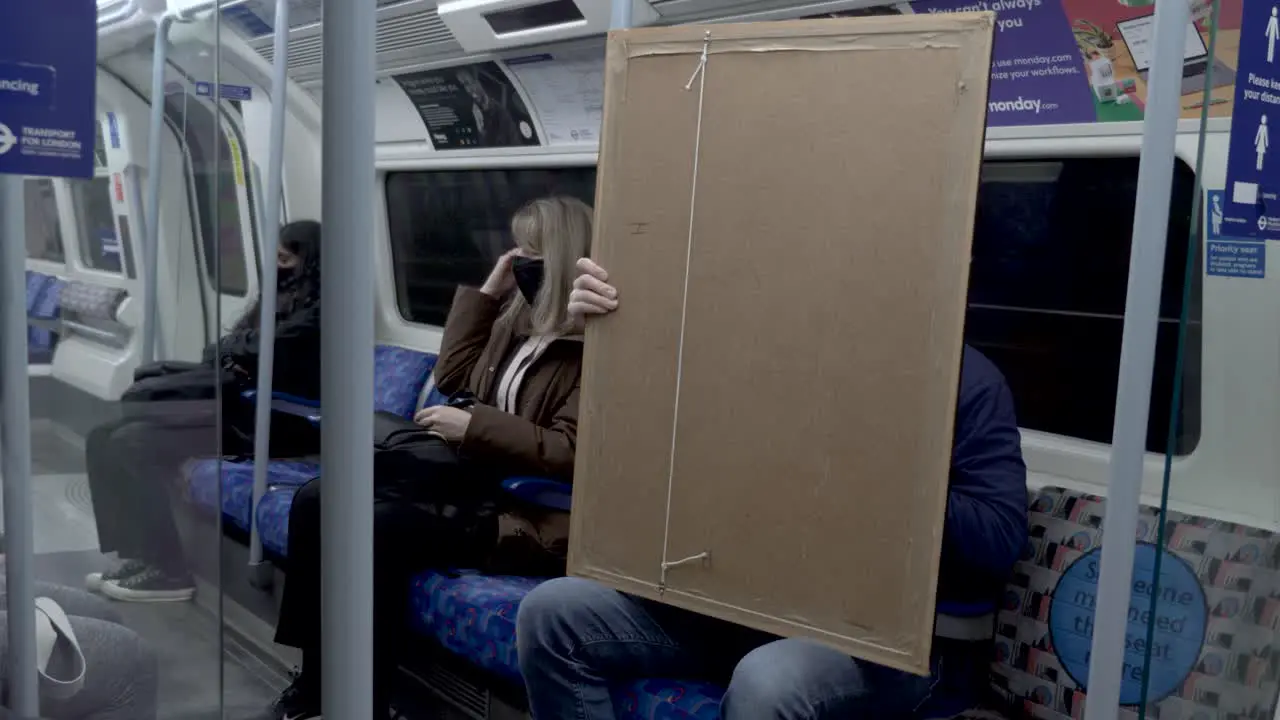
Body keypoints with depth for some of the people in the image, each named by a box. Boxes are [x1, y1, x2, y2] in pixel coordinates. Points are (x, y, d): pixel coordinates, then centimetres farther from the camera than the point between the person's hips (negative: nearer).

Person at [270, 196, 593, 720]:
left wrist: (474, 427, -22)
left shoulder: (592, 349, -16)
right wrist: (488, 291, 12)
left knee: (375, 527, -28)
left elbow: (570, 453, -24)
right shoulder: (521, 316, 12)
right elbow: (454, 377, 20)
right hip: (463, 475, 10)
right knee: (317, 499, -3)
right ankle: (316, 674, 3)